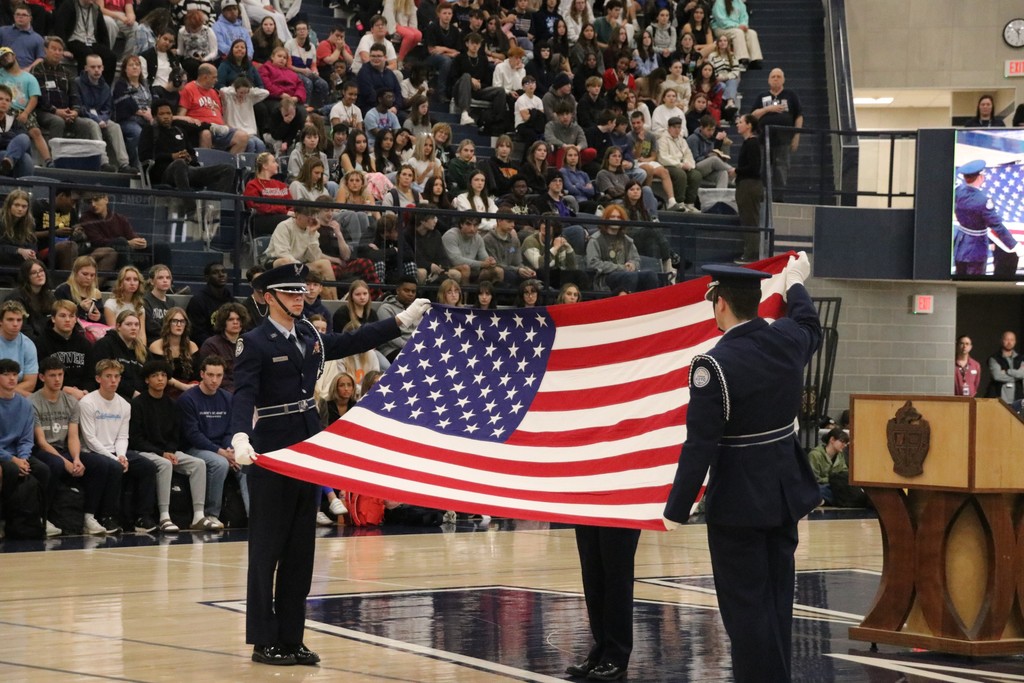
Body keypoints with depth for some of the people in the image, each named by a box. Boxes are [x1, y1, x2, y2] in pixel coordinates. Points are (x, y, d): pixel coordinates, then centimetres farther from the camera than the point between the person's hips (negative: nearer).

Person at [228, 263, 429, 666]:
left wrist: (402, 321, 21)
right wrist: (240, 437, -39)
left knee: (300, 550, 9)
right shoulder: (255, 344, -11)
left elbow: (354, 343, 21)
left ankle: (292, 639, 15)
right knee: (267, 549, -1)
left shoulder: (310, 337, 10)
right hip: (272, 454, -7)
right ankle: (264, 642, 3)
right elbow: (244, 395, -23)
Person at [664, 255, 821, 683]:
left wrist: (676, 512, -15)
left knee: (746, 607, 0)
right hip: (785, 490, 7)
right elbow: (810, 328, 26)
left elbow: (699, 446, -21)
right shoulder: (787, 341, -1)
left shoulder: (714, 365, -20)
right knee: (777, 601, 15)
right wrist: (795, 284, 45)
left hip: (739, 500, -7)